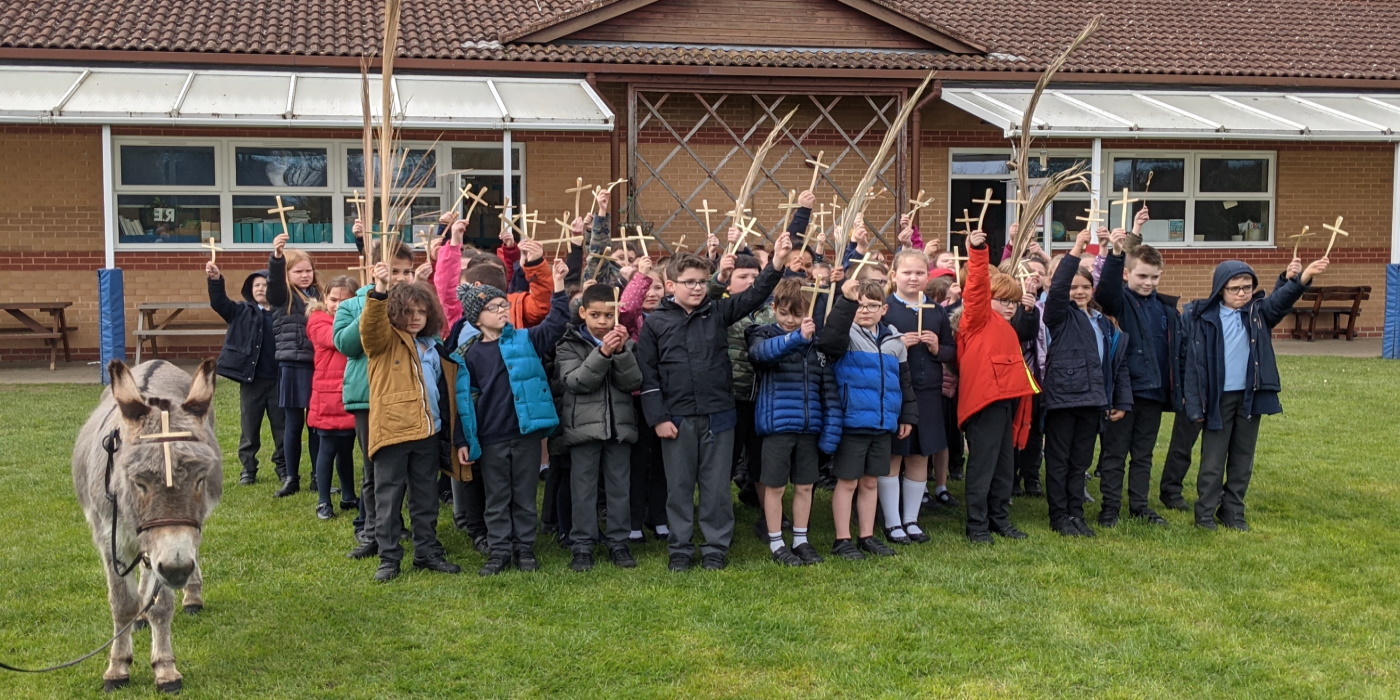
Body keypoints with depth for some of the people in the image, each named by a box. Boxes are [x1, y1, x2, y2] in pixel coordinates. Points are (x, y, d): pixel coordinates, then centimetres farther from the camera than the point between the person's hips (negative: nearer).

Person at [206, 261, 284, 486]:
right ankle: (248, 469, 19)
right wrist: (215, 280, -25)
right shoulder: (242, 312, 5)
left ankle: (283, 468, 21)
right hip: (251, 380, 1)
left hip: (278, 379, -1)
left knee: (282, 427, 8)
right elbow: (219, 303, -9)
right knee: (249, 427, 9)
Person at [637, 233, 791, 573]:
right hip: (676, 418, -1)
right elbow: (648, 374, -3)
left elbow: (754, 296, -5)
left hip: (718, 415, 1)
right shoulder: (655, 322, -2)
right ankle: (680, 549, 20)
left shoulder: (718, 312, 4)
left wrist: (777, 264, -21)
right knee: (679, 486, 9)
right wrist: (658, 417, -8)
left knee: (717, 486, 8)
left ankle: (717, 548, 19)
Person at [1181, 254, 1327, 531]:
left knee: (1243, 458, 11)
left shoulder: (1258, 312, 2)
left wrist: (1303, 278, -39)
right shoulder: (1203, 317, -7)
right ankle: (1205, 513, 14)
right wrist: (1195, 404, -10)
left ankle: (1233, 511, 22)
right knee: (1213, 459, 4)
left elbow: (1282, 299, -19)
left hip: (1251, 396, 3)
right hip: (1218, 398, -3)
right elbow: (1193, 362, -7)